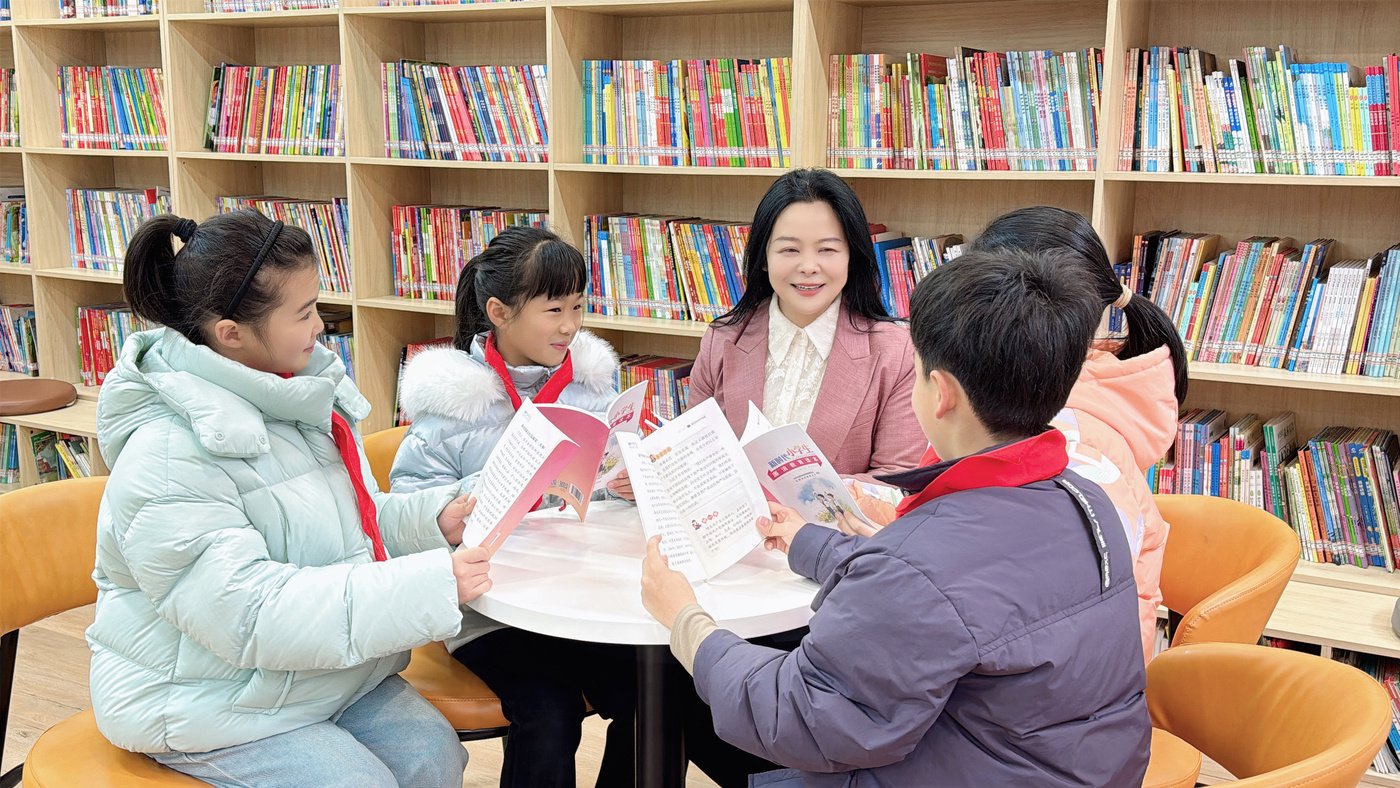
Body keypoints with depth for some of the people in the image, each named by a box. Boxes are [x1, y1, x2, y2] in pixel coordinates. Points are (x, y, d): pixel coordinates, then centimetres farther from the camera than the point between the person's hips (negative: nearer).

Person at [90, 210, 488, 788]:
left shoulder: (296, 396, 1)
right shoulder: (168, 458, -24)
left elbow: (347, 523, 15)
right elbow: (252, 616, -30)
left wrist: (435, 518, -5)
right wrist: (429, 586, -34)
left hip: (325, 670, 7)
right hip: (203, 702, -7)